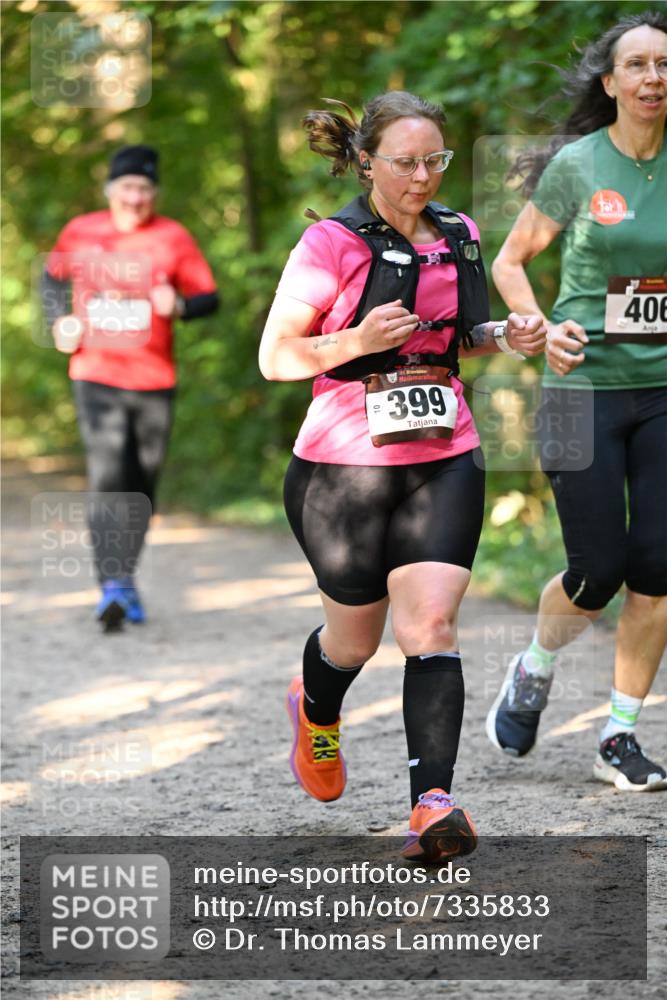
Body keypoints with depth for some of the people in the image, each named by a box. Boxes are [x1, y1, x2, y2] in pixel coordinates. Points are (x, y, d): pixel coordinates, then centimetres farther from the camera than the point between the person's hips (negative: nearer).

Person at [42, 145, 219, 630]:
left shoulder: (173, 238, -1)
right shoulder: (80, 233, 3)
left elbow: (210, 296, -1)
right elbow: (54, 276, 21)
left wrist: (179, 306, -22)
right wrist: (59, 321, 4)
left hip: (155, 381, 1)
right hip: (96, 376, -1)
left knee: (142, 487, 9)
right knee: (106, 478, -16)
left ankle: (126, 578, 24)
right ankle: (113, 585, -21)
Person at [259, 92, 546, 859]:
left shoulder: (459, 237, 7)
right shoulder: (332, 244, -9)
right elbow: (274, 357, -7)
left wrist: (505, 337, 2)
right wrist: (356, 341, -23)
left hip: (444, 459, 3)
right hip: (344, 467, -3)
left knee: (430, 626, -13)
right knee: (356, 636, 11)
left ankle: (433, 804, -17)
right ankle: (315, 712, 47)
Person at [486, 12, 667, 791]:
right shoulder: (576, 165, -4)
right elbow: (509, 262, 6)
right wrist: (542, 328, -10)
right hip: (586, 386, -3)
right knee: (599, 570, -3)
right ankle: (534, 671, 29)